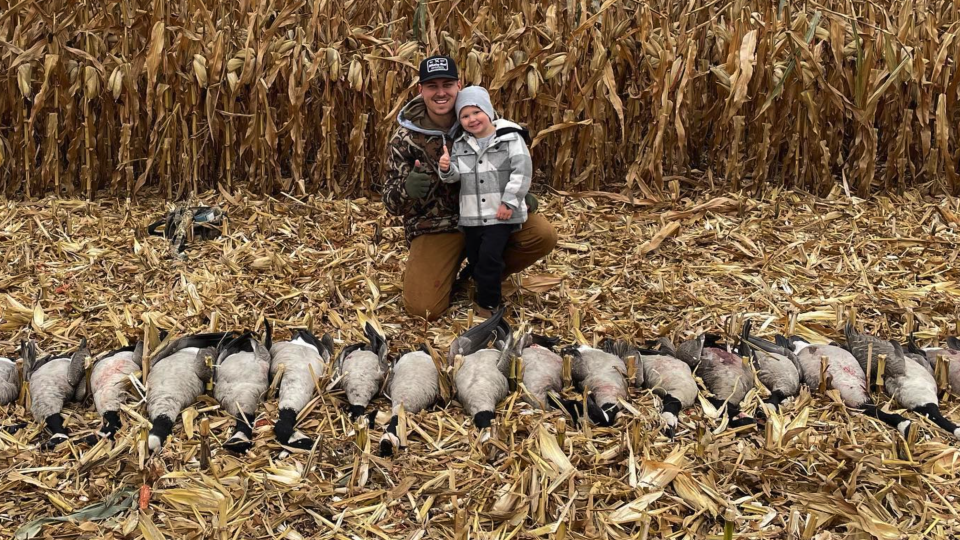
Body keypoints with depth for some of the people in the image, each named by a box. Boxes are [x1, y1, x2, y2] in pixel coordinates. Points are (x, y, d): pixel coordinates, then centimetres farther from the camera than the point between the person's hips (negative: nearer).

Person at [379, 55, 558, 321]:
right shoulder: (405, 138, -13)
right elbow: (392, 203, -12)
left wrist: (520, 193, -8)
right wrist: (406, 189, -36)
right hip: (435, 226, -2)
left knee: (543, 236, -20)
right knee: (424, 308, -19)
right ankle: (449, 269, 17)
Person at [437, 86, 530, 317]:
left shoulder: (510, 138, -7)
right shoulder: (460, 145, 7)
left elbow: (522, 171, -12)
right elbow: (455, 176, 3)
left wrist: (509, 202, -16)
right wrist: (446, 169, -20)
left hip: (501, 214, -5)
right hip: (472, 215, 5)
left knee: (489, 257, -12)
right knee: (474, 260, 13)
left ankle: (487, 305, 5)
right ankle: (487, 293, 38)